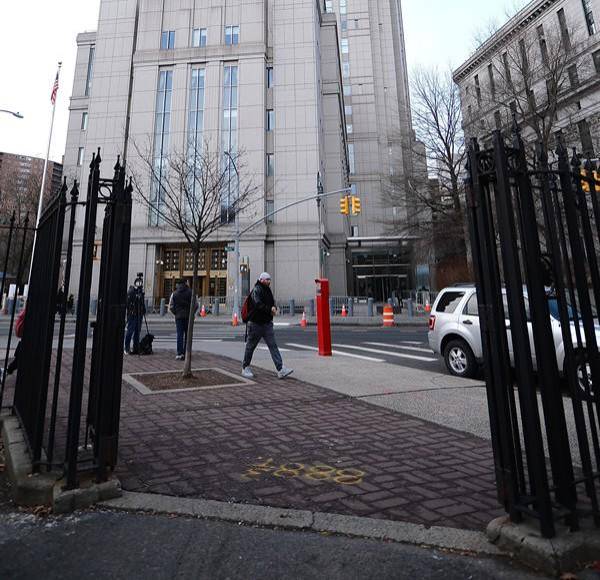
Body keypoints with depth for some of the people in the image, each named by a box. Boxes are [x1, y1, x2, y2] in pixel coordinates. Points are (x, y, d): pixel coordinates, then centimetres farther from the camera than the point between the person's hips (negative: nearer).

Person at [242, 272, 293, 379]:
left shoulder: (268, 290, 14)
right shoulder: (256, 290, -12)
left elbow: (272, 302, 17)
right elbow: (258, 304, -25)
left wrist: (274, 308, -5)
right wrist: (270, 310, -21)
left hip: (267, 323, 7)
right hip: (255, 323, -7)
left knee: (273, 346, -2)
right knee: (250, 346, 7)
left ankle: (280, 370, -6)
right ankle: (245, 368, 24)